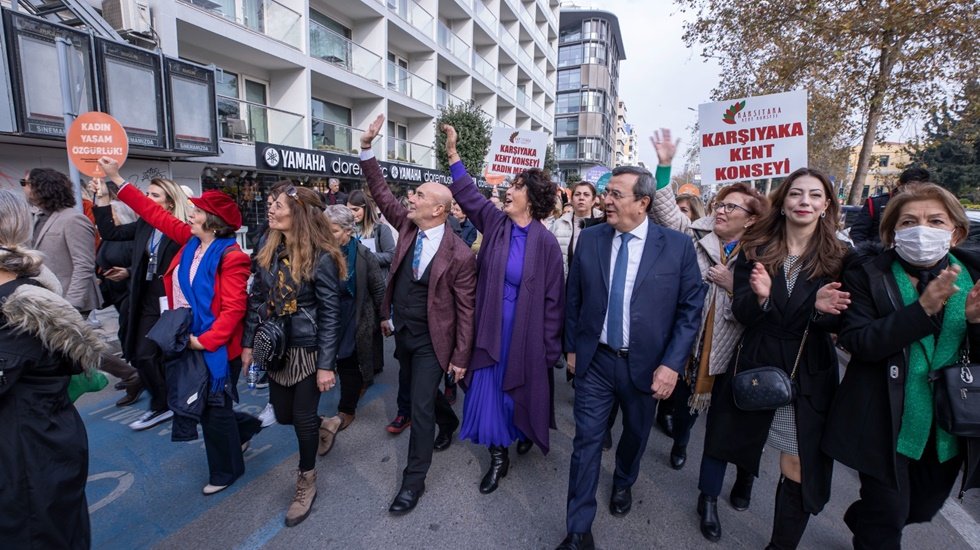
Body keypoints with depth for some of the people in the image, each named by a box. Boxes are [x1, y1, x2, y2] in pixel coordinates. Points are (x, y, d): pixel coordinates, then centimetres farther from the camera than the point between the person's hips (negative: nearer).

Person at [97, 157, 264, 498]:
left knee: (213, 408, 7)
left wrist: (207, 340, -25)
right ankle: (243, 427, 42)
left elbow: (233, 308, -24)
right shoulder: (191, 240, 3)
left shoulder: (230, 256, -20)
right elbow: (155, 214, 12)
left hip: (215, 346, -8)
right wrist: (116, 180, 12)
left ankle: (226, 470, 29)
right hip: (187, 340, 8)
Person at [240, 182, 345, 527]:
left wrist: (326, 364, -17)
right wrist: (248, 343, 9)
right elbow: (256, 300, 8)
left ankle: (306, 482, 33)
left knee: (303, 417, 7)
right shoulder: (268, 250, 1)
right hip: (275, 349, 6)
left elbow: (330, 314, -17)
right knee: (283, 415, 18)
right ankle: (327, 425, 50)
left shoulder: (321, 257, -19)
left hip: (308, 350, -6)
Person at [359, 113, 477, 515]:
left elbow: (466, 309, -15)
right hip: (402, 332, 7)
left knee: (420, 405, 2)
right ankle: (448, 421, 54)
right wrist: (367, 147, -6)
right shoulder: (408, 227, -3)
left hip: (431, 341, -6)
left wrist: (460, 357, -13)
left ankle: (414, 479, 20)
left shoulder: (459, 254, -20)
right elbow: (381, 193, 4)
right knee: (420, 393, 25)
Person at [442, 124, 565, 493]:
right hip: (492, 328, 4)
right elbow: (469, 195, 7)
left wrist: (549, 347, -7)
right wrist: (452, 153, 2)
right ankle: (499, 457, 28)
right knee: (489, 391, 9)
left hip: (526, 332, -3)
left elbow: (552, 299, -10)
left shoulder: (546, 243, -13)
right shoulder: (496, 223, -2)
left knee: (524, 387, 16)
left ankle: (528, 432, 48)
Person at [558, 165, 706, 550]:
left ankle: (623, 484, 54)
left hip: (646, 364, 0)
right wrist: (572, 347, 5)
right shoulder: (589, 239, -4)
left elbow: (691, 308, -6)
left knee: (635, 434, 22)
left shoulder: (678, 246, -9)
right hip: (594, 360, 0)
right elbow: (573, 298, 4)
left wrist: (672, 363, -11)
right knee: (587, 441, 4)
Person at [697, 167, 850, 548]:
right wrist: (758, 295, -29)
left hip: (808, 375, 0)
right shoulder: (755, 250, -4)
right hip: (754, 365, 1)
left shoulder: (838, 258, -4)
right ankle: (708, 500, 44)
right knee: (727, 436, 17)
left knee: (799, 465, 4)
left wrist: (823, 308, -26)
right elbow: (740, 313, -8)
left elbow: (839, 323, -4)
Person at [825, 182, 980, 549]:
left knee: (923, 509, 25)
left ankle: (859, 520, 52)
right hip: (886, 422, -5)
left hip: (949, 428, 5)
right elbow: (855, 341, -21)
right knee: (887, 520, 8)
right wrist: (923, 309, -29)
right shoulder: (868, 272, -12)